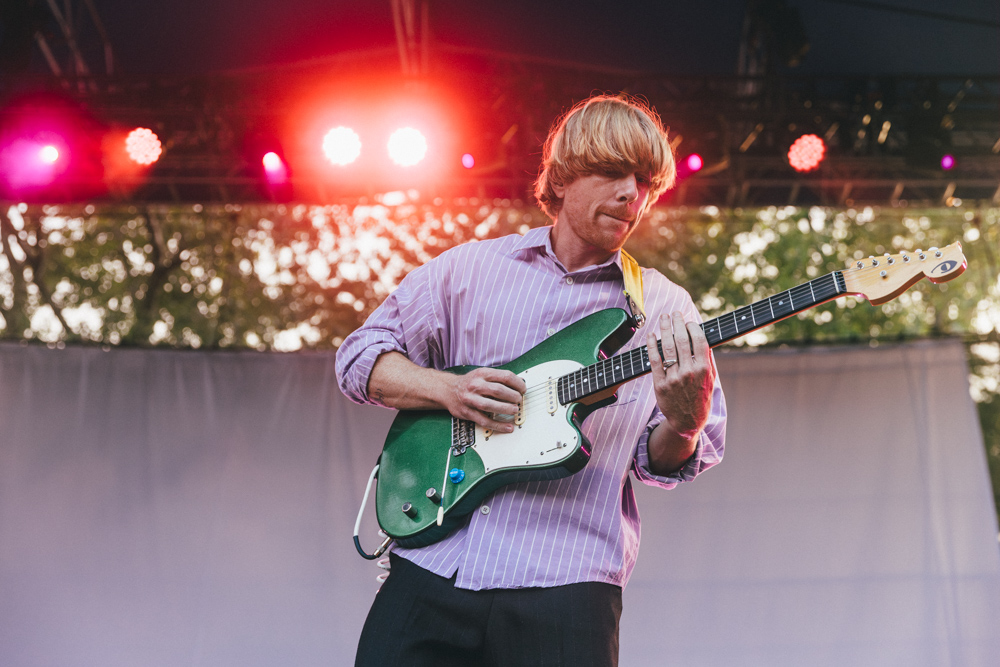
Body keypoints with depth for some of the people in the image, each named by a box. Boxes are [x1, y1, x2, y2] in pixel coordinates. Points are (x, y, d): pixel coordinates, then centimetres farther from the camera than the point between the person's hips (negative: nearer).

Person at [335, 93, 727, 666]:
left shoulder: (664, 310, 6)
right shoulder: (469, 268, 9)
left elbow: (658, 461, 4)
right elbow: (359, 356, 11)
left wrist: (684, 421, -20)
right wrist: (446, 389, -7)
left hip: (565, 585, -1)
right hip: (429, 566, 1)